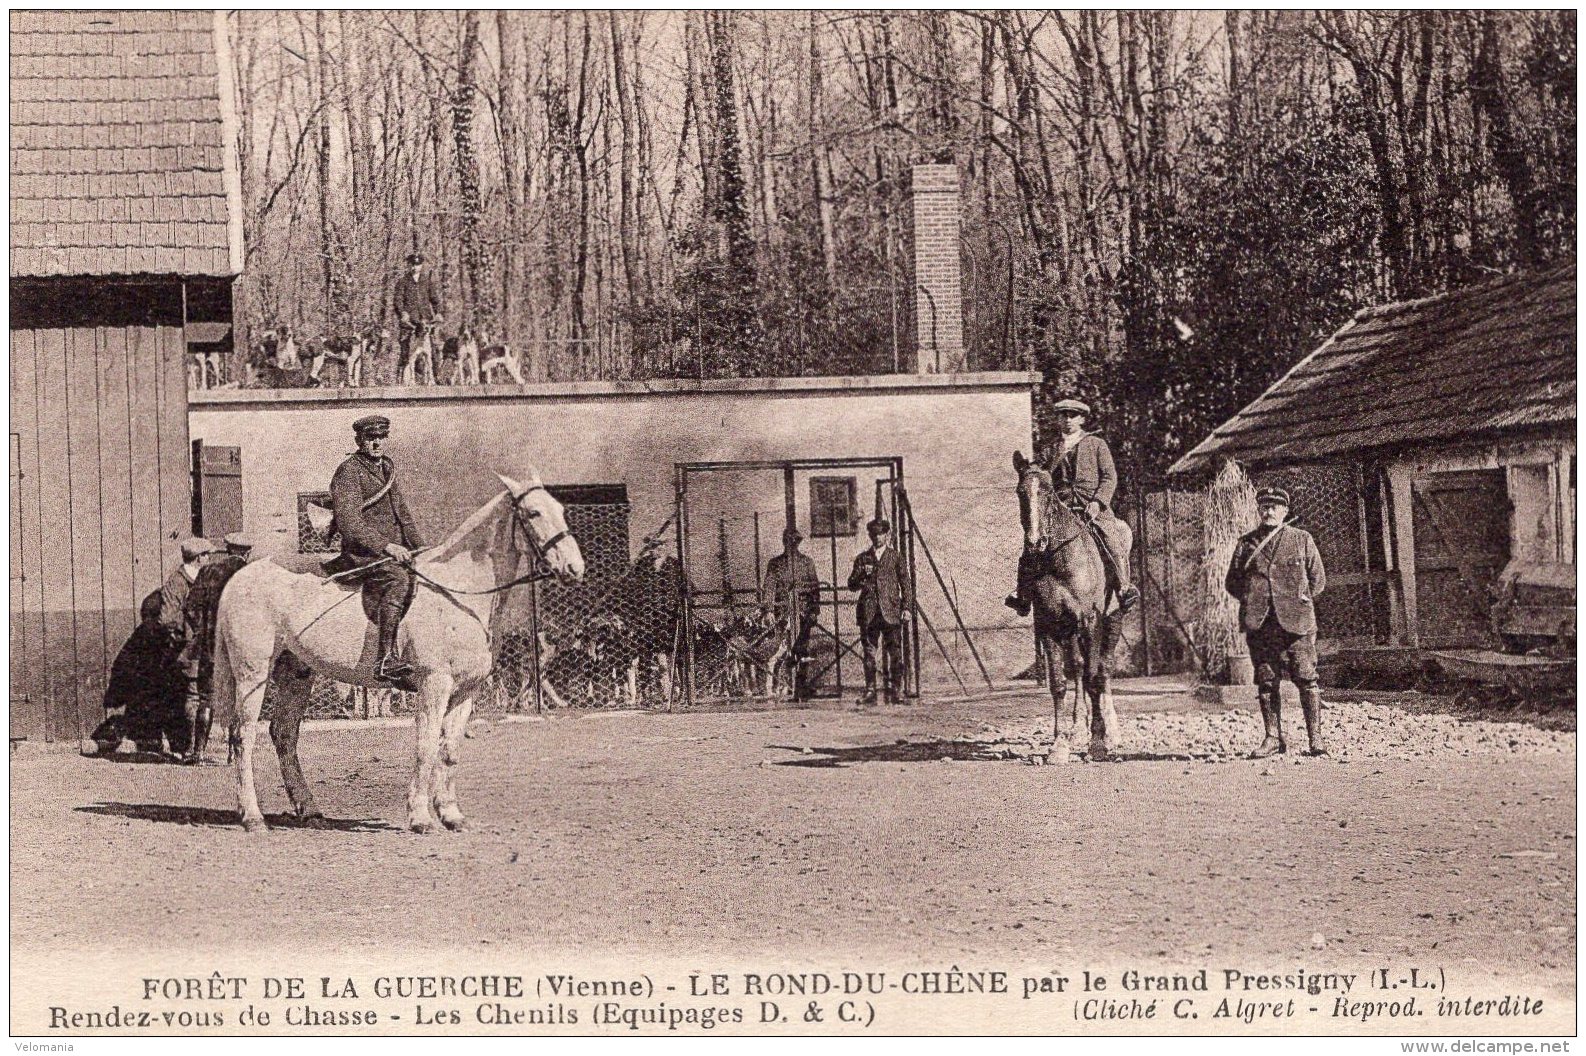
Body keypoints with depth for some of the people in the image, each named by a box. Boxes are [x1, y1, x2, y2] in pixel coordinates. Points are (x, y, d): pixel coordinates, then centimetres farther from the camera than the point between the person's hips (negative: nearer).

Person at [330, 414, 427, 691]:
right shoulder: (349, 471, -6)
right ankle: (385, 660, -36)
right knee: (397, 577, -34)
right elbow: (348, 522, -18)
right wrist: (385, 546, -25)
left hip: (395, 551, 9)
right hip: (361, 552, -9)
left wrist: (419, 547, 14)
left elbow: (402, 513, 27)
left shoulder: (387, 468, 20)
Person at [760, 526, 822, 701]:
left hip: (803, 608, 0)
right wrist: (768, 609, -7)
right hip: (784, 608, 0)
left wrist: (814, 610, 2)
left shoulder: (806, 562, 13)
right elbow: (768, 586, 4)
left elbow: (815, 586, 10)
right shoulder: (775, 563, 10)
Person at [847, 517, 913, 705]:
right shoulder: (862, 558, 14)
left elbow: (906, 583, 8)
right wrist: (862, 576, -9)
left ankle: (894, 691, -1)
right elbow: (851, 585, 11)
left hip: (891, 612, -2)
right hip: (868, 612, 2)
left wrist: (907, 607, -1)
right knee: (869, 653, 1)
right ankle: (870, 692, 3)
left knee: (894, 653, -5)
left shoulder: (895, 556, 9)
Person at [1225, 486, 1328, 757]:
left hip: (1296, 621, -2)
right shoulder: (1247, 543, 12)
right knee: (1266, 681, 2)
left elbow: (1318, 579, 12)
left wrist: (1300, 601, 2)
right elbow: (1232, 581, 16)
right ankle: (1273, 737, 9)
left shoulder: (1302, 539, 9)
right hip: (1259, 623, 2)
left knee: (1306, 679, -4)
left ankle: (1316, 739, 0)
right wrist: (1250, 599, 3)